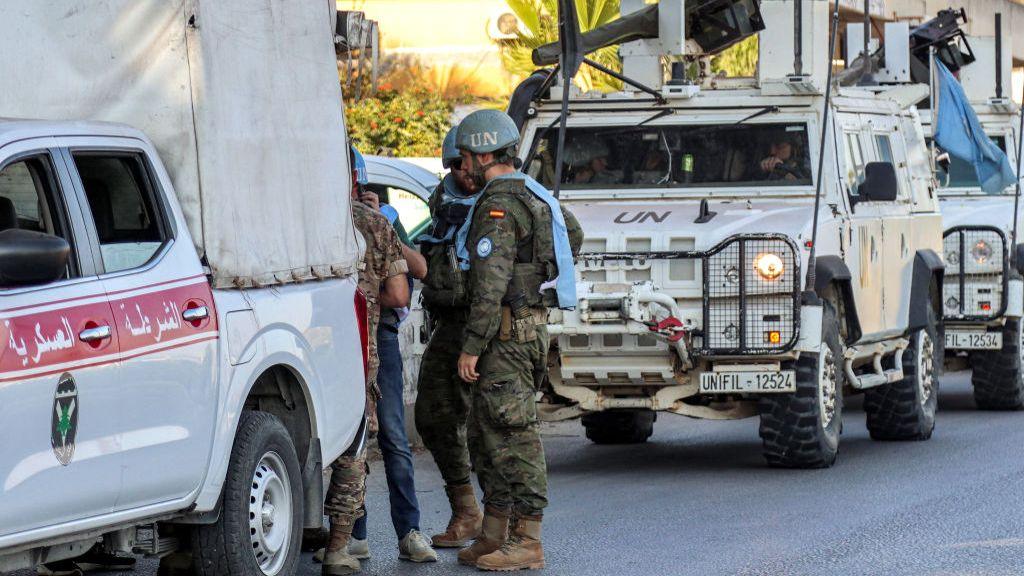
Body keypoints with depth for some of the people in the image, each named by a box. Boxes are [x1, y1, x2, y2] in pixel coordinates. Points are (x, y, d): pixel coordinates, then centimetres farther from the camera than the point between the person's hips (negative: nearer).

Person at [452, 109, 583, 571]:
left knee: (513, 434, -8)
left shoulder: (499, 207, -16)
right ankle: (494, 536, 17)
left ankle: (527, 541, -7)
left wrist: (471, 347, -20)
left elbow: (491, 286, -22)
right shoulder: (535, 195, 15)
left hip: (507, 332, -10)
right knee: (487, 433, 14)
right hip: (530, 325, 10)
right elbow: (573, 234, 33)